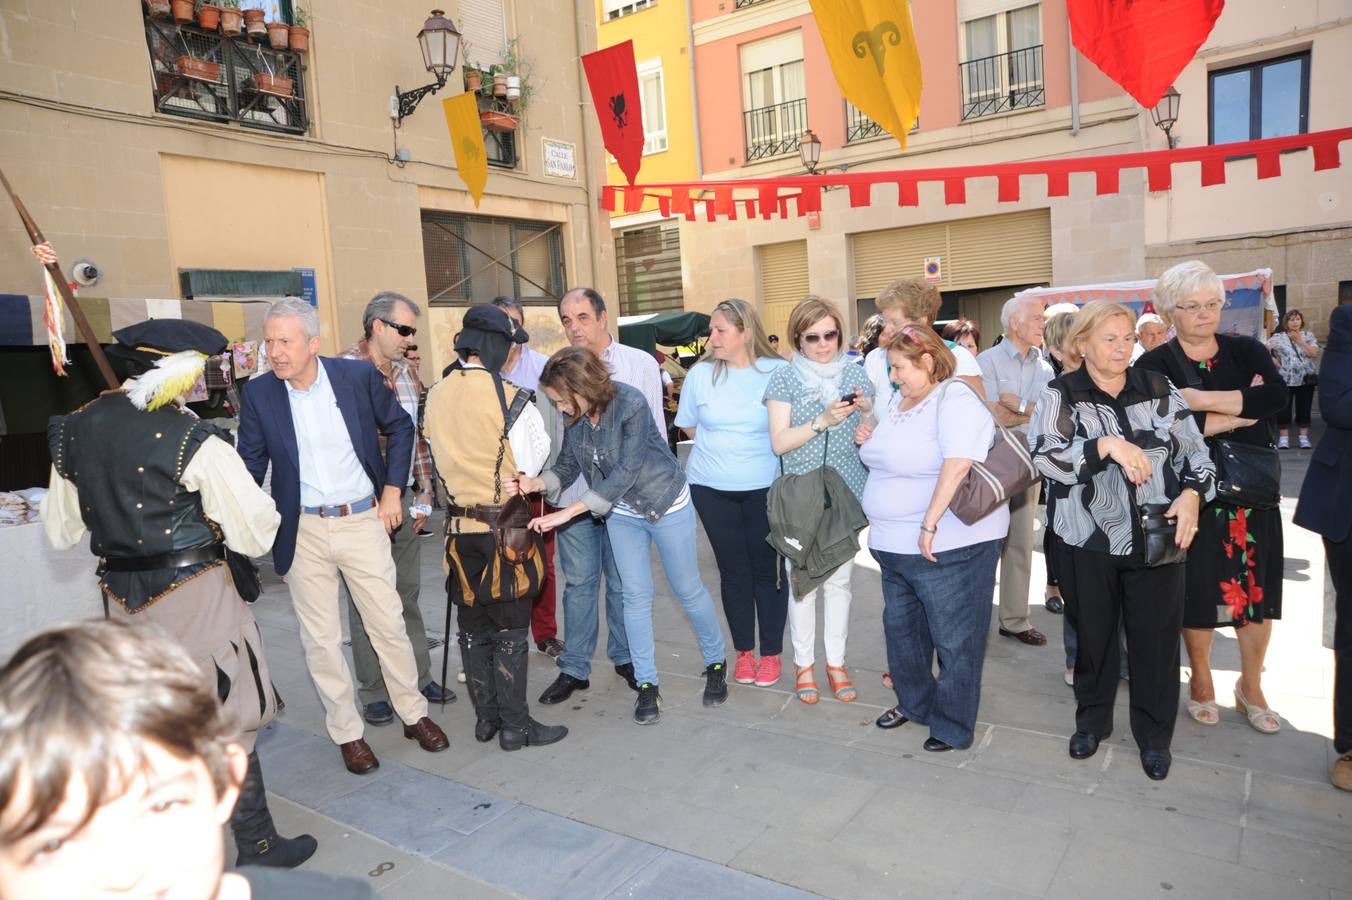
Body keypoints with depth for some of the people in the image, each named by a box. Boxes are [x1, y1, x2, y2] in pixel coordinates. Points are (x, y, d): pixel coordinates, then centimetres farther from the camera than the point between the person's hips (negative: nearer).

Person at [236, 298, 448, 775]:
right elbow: (250, 465, 3)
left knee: (389, 625, 8)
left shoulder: (358, 375, -7)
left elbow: (401, 427, 6)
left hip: (362, 521, -1)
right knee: (320, 639, 8)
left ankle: (414, 714, 28)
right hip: (303, 530, 1)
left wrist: (392, 490, 1)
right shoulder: (258, 392, -4)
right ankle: (347, 733, 25)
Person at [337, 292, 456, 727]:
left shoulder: (408, 371, 11)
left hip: (404, 501, 6)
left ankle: (418, 678, 27)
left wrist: (424, 495, 11)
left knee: (408, 593, 15)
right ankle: (374, 692, 18)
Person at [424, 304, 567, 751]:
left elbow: (442, 457, 9)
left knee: (471, 624, 15)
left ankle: (485, 717, 26)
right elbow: (532, 461, -11)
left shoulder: (436, 395, 0)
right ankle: (515, 725, 13)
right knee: (510, 628, 5)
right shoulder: (510, 398, -17)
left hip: (460, 525, 5)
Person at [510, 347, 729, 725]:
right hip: (621, 512, 5)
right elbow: (568, 466, -4)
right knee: (636, 597, 7)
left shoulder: (631, 404, -29)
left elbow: (625, 473, -31)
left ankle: (716, 664, 30)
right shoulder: (574, 415, -12)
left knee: (688, 590, 9)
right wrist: (536, 483, -26)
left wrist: (567, 513, -32)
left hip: (666, 504, -5)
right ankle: (646, 684, 19)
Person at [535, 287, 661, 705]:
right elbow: (549, 433, 8)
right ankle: (573, 667, 22)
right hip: (572, 493, 1)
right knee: (578, 581, 10)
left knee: (623, 581, 11)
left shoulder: (641, 364, 1)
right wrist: (548, 485, 5)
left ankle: (625, 657, 29)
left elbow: (655, 428, 5)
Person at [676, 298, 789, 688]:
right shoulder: (701, 374, 0)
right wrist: (722, 450, 5)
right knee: (733, 570, 10)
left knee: (767, 568, 6)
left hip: (765, 487, -2)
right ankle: (744, 651, 24)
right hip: (712, 488, 2)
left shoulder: (778, 372, -7)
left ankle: (771, 651, 21)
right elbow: (690, 425, 12)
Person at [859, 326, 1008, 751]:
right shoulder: (902, 404, 13)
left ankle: (953, 725, 19)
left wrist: (930, 525, -29)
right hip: (896, 546, 9)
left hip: (947, 546, -9)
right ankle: (914, 702, 38)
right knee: (901, 631, 20)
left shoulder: (955, 399, -15)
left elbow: (958, 465, -27)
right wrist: (871, 443, 6)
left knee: (954, 640, 4)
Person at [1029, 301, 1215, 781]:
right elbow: (1045, 455, -19)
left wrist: (1192, 493, -11)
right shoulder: (1061, 395, -5)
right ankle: (1092, 719, 35)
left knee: (1156, 638, 9)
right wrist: (1107, 445, -28)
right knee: (1093, 633, 13)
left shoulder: (1158, 389, 3)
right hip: (1088, 542, -2)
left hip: (1156, 538, 2)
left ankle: (1155, 734, 28)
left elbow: (1195, 450, 7)